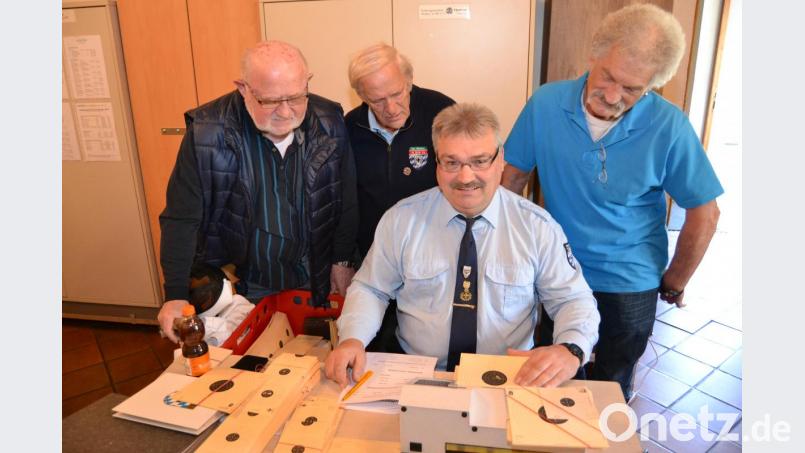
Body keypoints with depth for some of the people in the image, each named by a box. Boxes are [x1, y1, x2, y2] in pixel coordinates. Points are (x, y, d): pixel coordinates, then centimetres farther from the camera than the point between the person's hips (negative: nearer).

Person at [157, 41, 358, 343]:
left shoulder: (329, 122, -9)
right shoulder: (207, 132, -18)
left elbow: (346, 201, 1)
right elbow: (182, 219, -13)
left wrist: (343, 261, 5)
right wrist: (176, 295, -18)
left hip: (315, 285, 2)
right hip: (241, 291, -2)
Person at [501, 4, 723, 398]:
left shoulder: (669, 127, -18)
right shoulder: (546, 104, -14)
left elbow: (703, 213, -8)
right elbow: (513, 176, -3)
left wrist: (674, 284, 2)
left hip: (630, 287, -1)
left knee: (611, 390, 19)